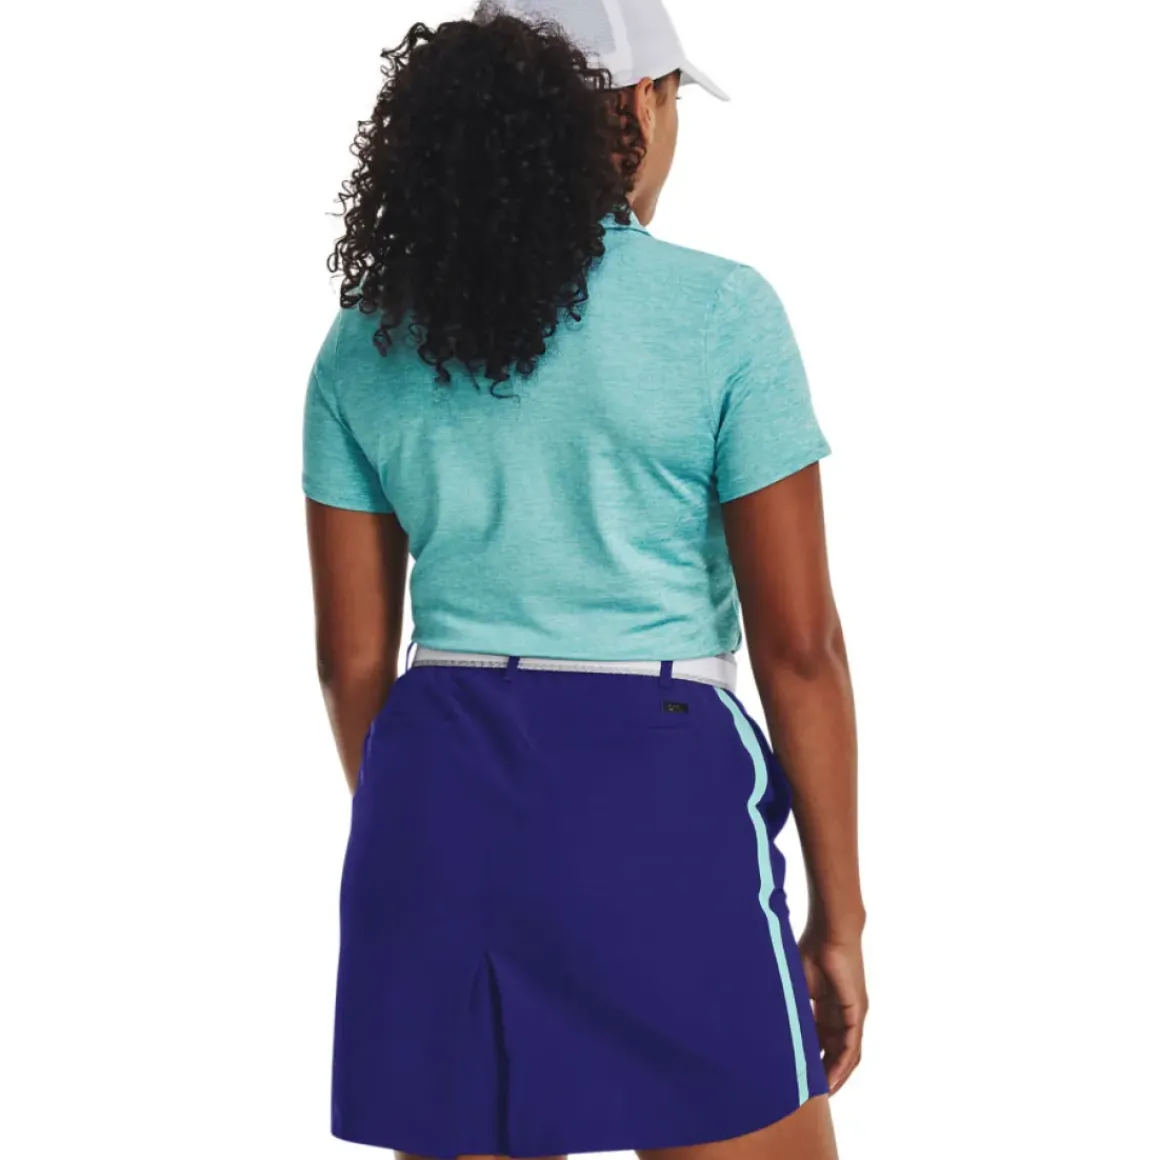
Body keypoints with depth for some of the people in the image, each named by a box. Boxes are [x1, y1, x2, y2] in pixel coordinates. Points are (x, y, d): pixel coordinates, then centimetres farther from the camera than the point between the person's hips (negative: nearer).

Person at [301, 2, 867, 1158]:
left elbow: (352, 652, 7)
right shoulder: (720, 312, -7)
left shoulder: (366, 339, 5)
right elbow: (798, 643, -8)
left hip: (441, 800, 5)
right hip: (652, 803, -4)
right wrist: (838, 912, 0)